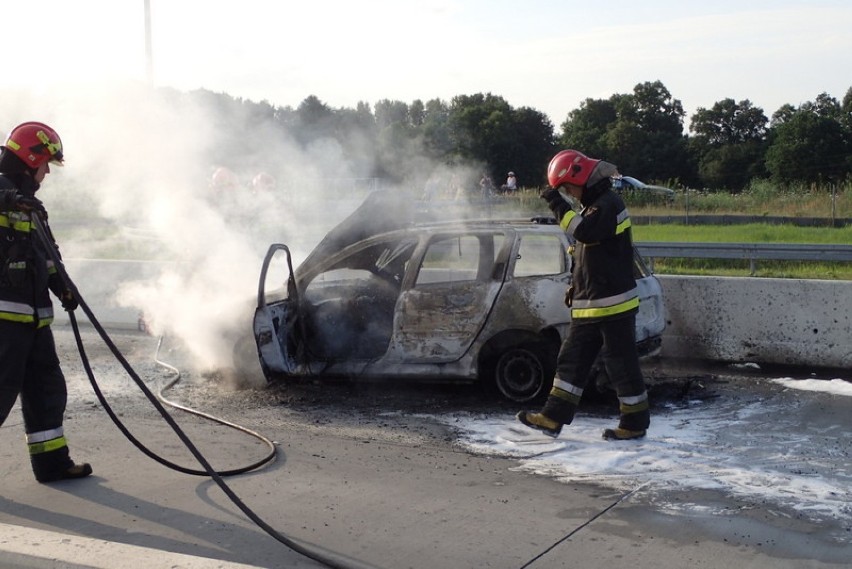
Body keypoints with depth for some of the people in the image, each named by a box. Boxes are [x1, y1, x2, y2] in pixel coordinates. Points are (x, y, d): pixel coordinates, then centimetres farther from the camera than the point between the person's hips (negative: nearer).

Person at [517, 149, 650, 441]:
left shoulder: (609, 204, -14)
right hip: (589, 306, 10)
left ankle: (635, 422, 12)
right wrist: (576, 286, 25)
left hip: (613, 304, -10)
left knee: (622, 364, 0)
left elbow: (585, 232, -32)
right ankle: (553, 417, 12)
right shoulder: (594, 205, 18)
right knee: (572, 360, 9)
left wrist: (559, 205, -24)